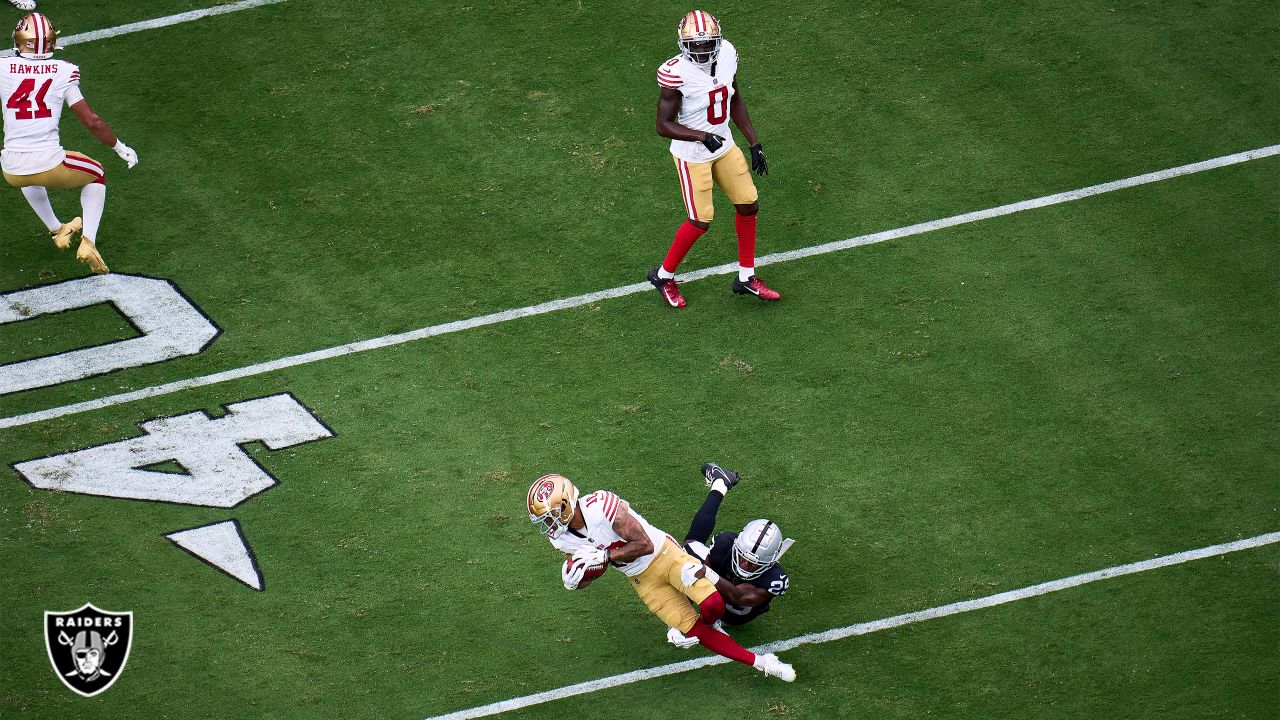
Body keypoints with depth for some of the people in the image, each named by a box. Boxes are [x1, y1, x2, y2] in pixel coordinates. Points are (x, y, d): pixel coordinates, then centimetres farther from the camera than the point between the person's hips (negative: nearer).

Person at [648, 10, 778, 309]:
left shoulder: (726, 56, -9)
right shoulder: (677, 73, -28)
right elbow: (664, 125, -22)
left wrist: (754, 144, 8)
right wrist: (702, 136, -35)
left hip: (724, 146, 7)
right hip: (692, 156, -7)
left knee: (748, 205, 12)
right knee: (701, 221, 1)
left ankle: (746, 278, 29)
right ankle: (663, 275, 25)